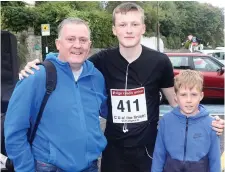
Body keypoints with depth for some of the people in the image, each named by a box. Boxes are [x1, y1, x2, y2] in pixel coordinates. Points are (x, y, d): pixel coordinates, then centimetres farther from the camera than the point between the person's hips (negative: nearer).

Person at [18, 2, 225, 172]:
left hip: (148, 148, 0)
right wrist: (37, 68, -12)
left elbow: (175, 101, 4)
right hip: (113, 149, 1)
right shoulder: (104, 60, -8)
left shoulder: (159, 61, -8)